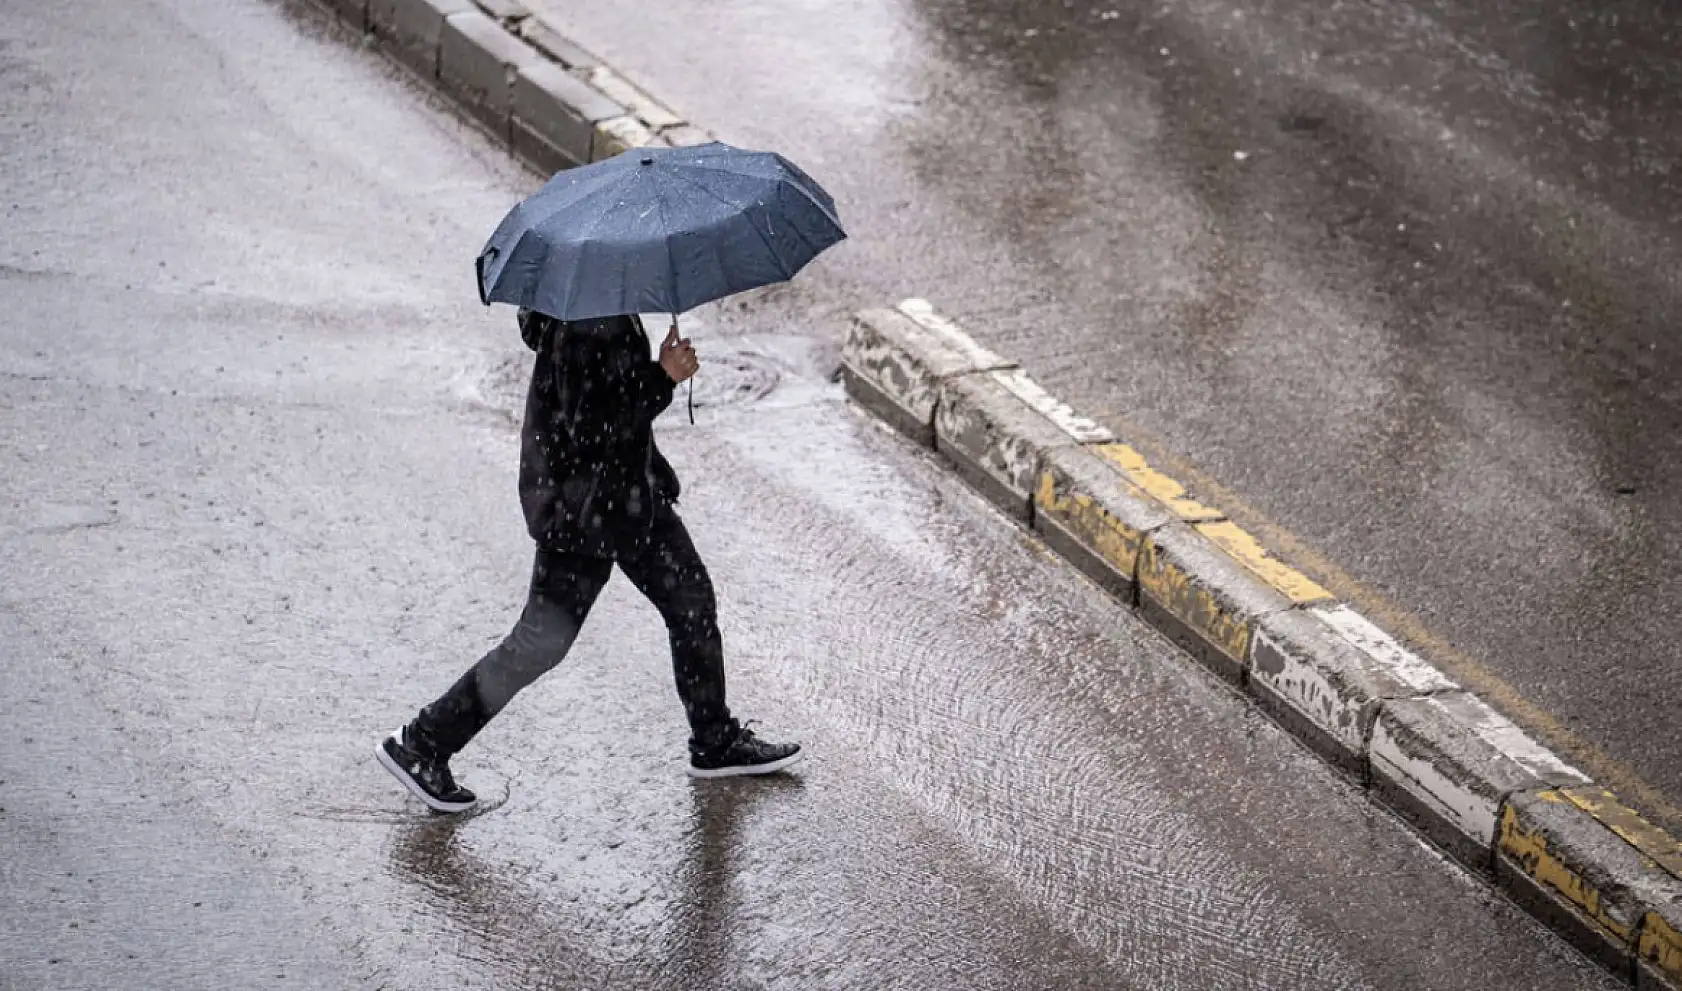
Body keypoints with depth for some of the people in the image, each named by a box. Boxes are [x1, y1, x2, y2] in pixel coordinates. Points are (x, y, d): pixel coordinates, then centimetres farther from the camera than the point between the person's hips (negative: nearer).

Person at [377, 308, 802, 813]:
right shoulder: (586, 330, -29)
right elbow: (591, 432, -30)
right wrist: (663, 378, -24)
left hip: (632, 491, 10)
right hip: (583, 503, -10)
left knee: (693, 601, 17)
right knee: (541, 642, -2)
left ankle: (718, 743, 32)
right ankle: (420, 745, 8)